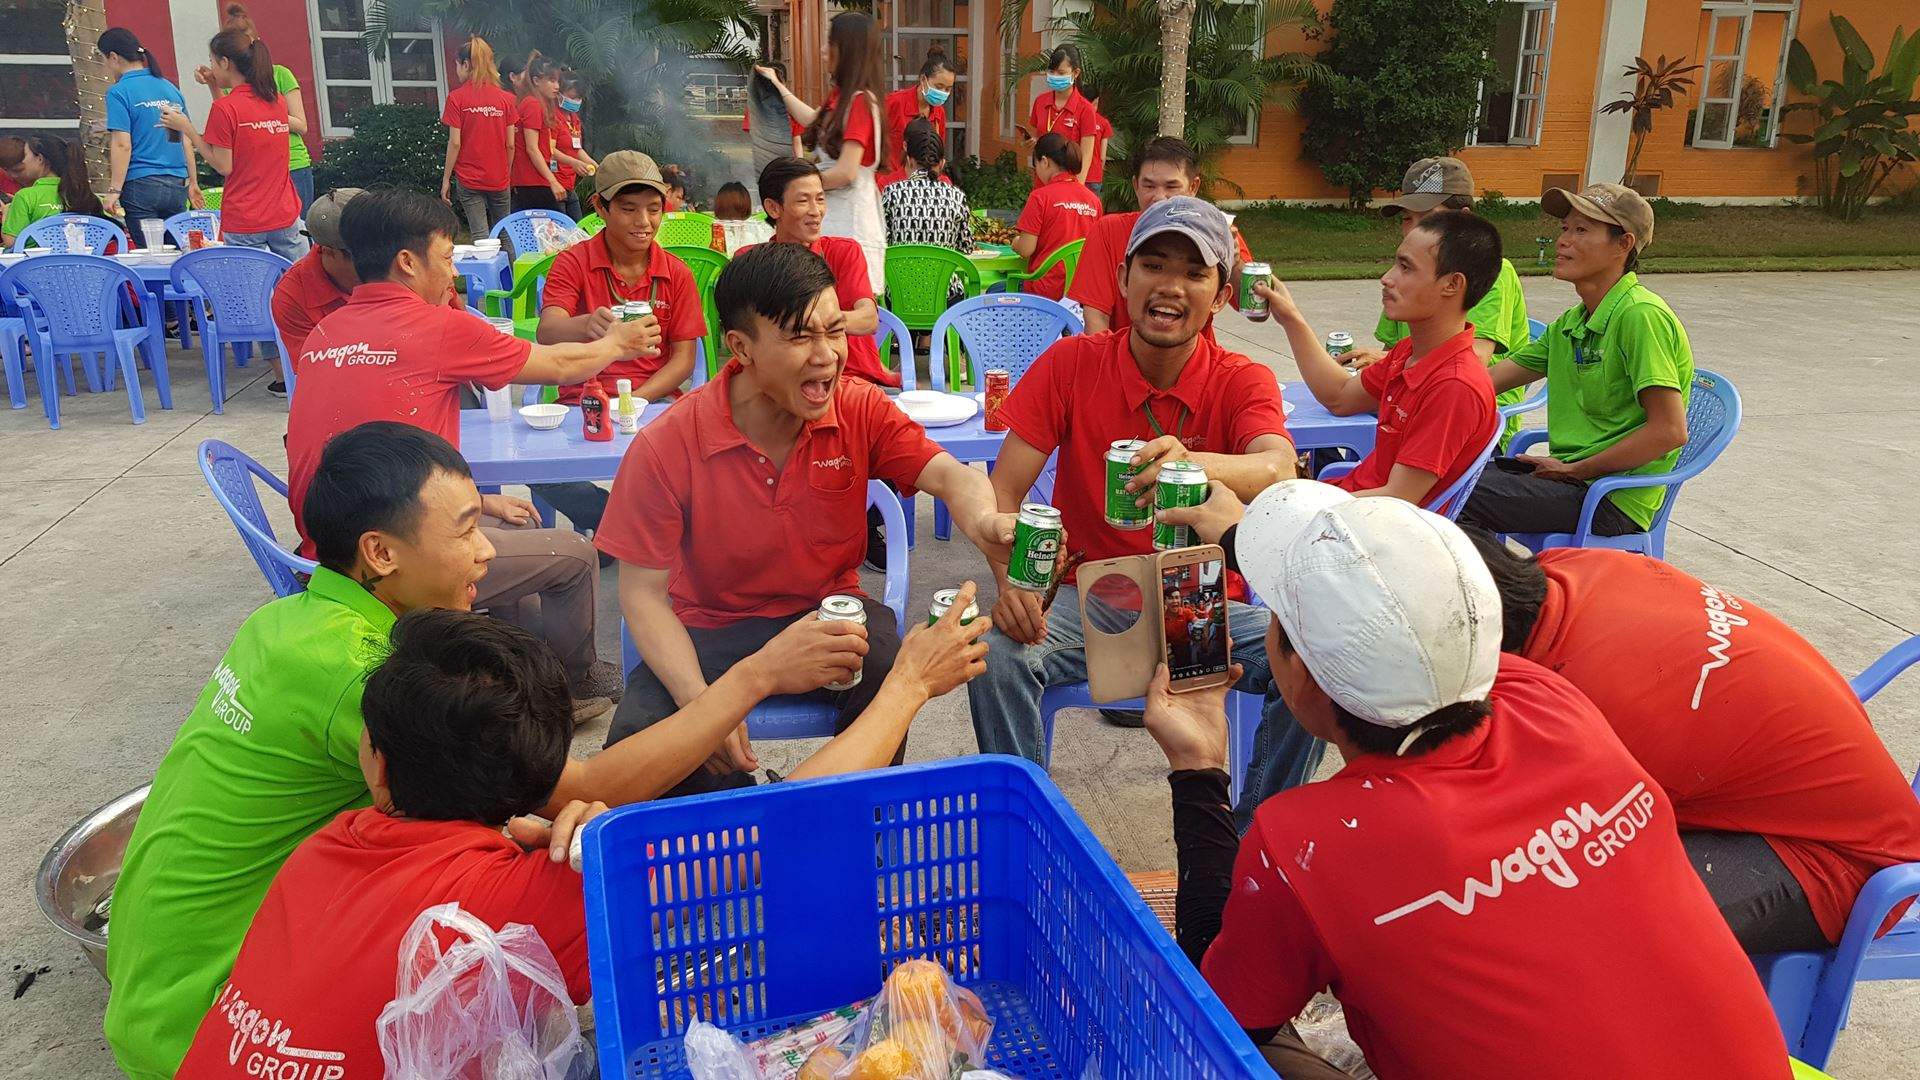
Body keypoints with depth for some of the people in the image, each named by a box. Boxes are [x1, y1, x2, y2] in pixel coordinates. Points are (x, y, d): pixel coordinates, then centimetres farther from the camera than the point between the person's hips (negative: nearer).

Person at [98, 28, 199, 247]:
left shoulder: (119, 92, -6)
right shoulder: (170, 88, 12)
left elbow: (122, 145, -12)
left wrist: (114, 191, -11)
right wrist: (192, 183, 24)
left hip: (141, 185, -6)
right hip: (177, 187, 6)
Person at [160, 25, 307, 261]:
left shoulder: (224, 108, -10)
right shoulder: (278, 100, 6)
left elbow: (224, 166, -8)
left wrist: (187, 128, -1)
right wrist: (216, 88, 17)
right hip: (285, 216, 5)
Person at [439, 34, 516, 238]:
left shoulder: (456, 98, -6)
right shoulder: (506, 98, 2)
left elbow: (455, 143, -8)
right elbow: (510, 145, 2)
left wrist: (446, 179, 0)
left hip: (469, 178, -3)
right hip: (499, 180, 3)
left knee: (480, 236, -2)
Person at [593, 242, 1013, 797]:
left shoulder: (861, 409, -9)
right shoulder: (665, 448, -16)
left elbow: (945, 474, -21)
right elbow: (642, 591, -13)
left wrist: (984, 521, -48)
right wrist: (698, 700, -27)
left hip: (832, 611, 1)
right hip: (711, 627, -1)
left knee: (889, 678, -30)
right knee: (636, 741, -24)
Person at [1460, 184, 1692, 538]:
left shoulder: (1641, 316, -14)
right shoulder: (1571, 322, 14)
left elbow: (1669, 431, -20)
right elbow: (1485, 382, 13)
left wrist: (1572, 470, -14)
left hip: (1612, 500, -9)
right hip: (1570, 475, 9)